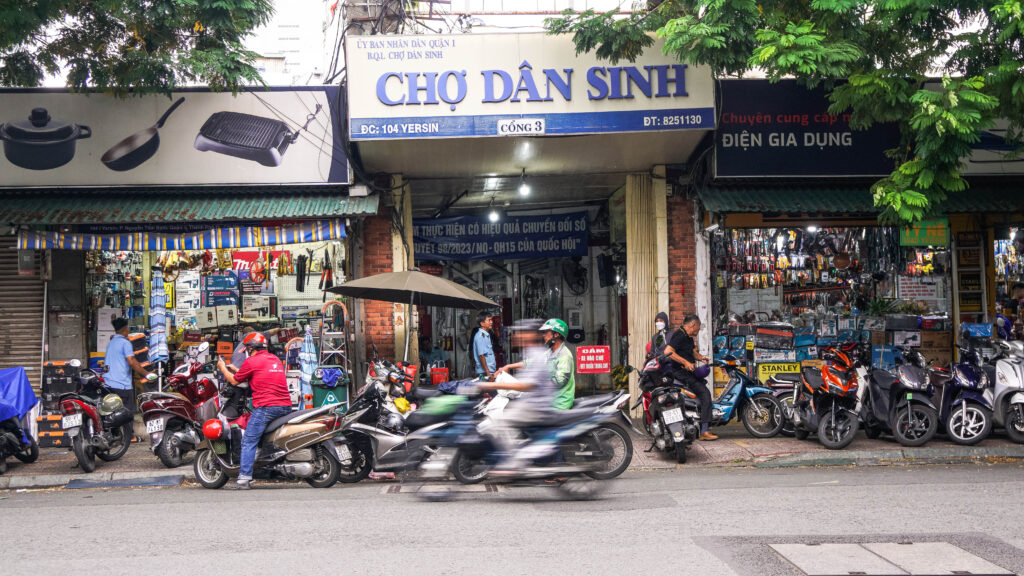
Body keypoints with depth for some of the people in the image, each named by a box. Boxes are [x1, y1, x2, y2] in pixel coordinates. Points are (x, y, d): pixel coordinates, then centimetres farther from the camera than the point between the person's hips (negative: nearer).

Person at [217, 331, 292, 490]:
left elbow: (235, 381, 11)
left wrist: (223, 368, 27)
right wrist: (234, 370, 42)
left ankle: (244, 478, -11)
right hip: (286, 406, 8)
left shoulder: (251, 361, -1)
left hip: (266, 406, -8)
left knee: (249, 441, -5)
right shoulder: (275, 359, 22)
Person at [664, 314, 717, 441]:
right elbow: (667, 351, -27)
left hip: (688, 371, 11)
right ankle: (704, 431, -21)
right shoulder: (680, 335, -15)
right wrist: (686, 362, -27)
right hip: (680, 372, -11)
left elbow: (693, 353, 28)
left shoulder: (688, 337, 18)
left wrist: (700, 357, 5)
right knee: (704, 393, -19)